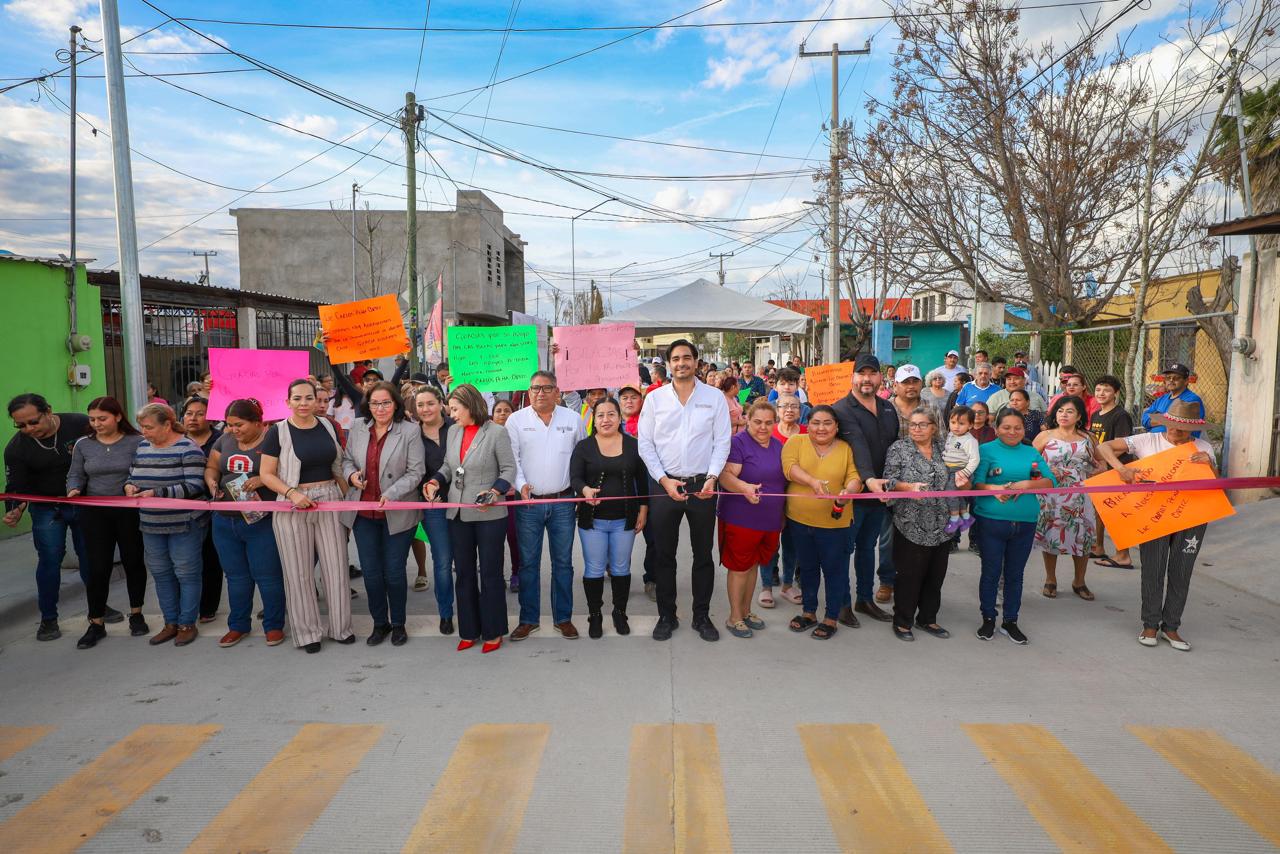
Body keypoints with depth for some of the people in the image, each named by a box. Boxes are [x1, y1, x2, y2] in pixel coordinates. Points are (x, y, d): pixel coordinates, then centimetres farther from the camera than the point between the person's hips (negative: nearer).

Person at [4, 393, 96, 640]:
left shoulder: (81, 424, -17)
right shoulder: (16, 448, -12)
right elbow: (16, 487, -9)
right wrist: (13, 512, -26)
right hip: (47, 509, 0)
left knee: (90, 556, 10)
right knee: (49, 561, 1)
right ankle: (48, 619, 16)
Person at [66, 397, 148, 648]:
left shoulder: (136, 442, -7)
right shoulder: (83, 445, 3)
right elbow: (75, 474, 8)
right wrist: (73, 490, -12)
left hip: (130, 512, -2)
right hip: (95, 514, 2)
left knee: (133, 562, 11)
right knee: (98, 568, 2)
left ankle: (136, 614, 28)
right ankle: (96, 624, 14)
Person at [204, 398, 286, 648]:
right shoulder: (225, 440, 9)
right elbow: (211, 467, 16)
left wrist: (262, 480, -27)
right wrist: (211, 481, -5)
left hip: (261, 522, -6)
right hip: (225, 521, 6)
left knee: (267, 576, 3)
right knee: (236, 576, 16)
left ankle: (274, 625, 17)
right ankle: (238, 625, 29)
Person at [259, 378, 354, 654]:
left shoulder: (328, 427, 6)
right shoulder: (278, 431, -5)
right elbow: (266, 474, -6)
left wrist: (348, 497, 7)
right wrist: (292, 493, -20)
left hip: (329, 502, 3)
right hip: (293, 507, -3)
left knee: (336, 566, 7)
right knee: (299, 572, 7)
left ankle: (340, 626, 22)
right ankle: (307, 631, 22)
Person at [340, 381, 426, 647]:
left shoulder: (409, 431, -9)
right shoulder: (358, 427, 4)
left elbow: (415, 472, -10)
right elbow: (347, 459, 16)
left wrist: (391, 495, -21)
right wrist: (351, 474, -6)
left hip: (397, 513, -3)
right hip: (364, 513, 4)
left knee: (394, 572, 5)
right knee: (370, 572, 9)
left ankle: (398, 624, 25)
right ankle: (380, 623, 28)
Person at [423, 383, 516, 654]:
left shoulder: (497, 432, -10)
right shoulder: (453, 431, 6)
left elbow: (509, 469, -8)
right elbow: (448, 466, 16)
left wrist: (495, 492, -23)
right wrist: (436, 481, -2)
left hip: (489, 514, -6)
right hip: (458, 514, 6)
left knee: (490, 572, 5)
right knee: (464, 572, 13)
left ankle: (493, 632, 19)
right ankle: (469, 631, 26)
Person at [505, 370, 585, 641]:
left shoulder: (572, 419, 3)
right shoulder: (516, 420, 0)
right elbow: (511, 459, -2)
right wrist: (521, 484, -17)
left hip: (562, 502, 1)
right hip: (528, 502, -1)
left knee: (563, 562, 9)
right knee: (528, 563, 8)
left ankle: (563, 618, 21)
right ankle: (528, 619, 21)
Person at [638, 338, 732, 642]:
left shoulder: (715, 397, 2)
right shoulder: (654, 398, 2)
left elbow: (722, 441, 0)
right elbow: (645, 444, 1)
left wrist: (712, 477, -12)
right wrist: (664, 480, -8)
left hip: (703, 485, 0)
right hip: (664, 484, 0)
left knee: (703, 554, 9)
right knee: (664, 555, 8)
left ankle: (701, 616, 24)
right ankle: (666, 616, 22)